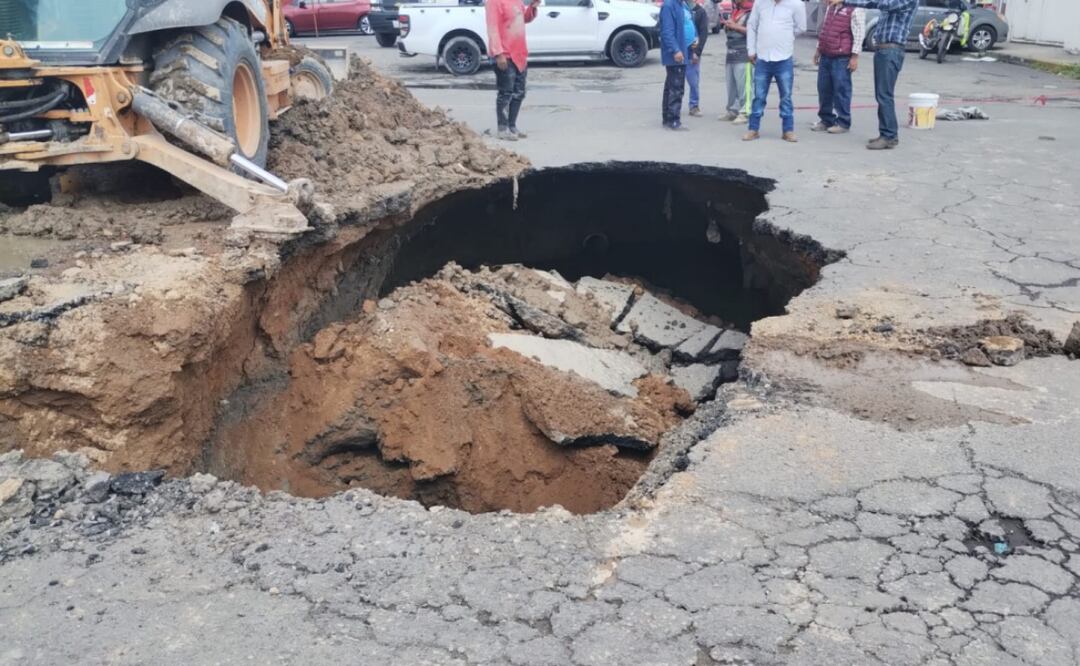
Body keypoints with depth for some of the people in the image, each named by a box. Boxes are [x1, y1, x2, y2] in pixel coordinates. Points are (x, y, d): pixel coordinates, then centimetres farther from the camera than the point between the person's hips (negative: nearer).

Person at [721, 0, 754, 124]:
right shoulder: (735, 11, 20)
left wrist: (735, 26, -15)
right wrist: (727, 26, 8)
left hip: (744, 56, -8)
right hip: (731, 54, 8)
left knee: (744, 86, -10)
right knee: (731, 86, 9)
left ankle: (744, 113, -9)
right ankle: (733, 110, 16)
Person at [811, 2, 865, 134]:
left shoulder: (855, 9, -10)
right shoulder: (830, 6, 15)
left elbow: (859, 33, -13)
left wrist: (855, 56, -17)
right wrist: (818, 49, 23)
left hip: (842, 57, -7)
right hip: (825, 55, 7)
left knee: (841, 89, -3)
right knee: (824, 88, 10)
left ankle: (843, 122, 4)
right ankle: (826, 119, 20)